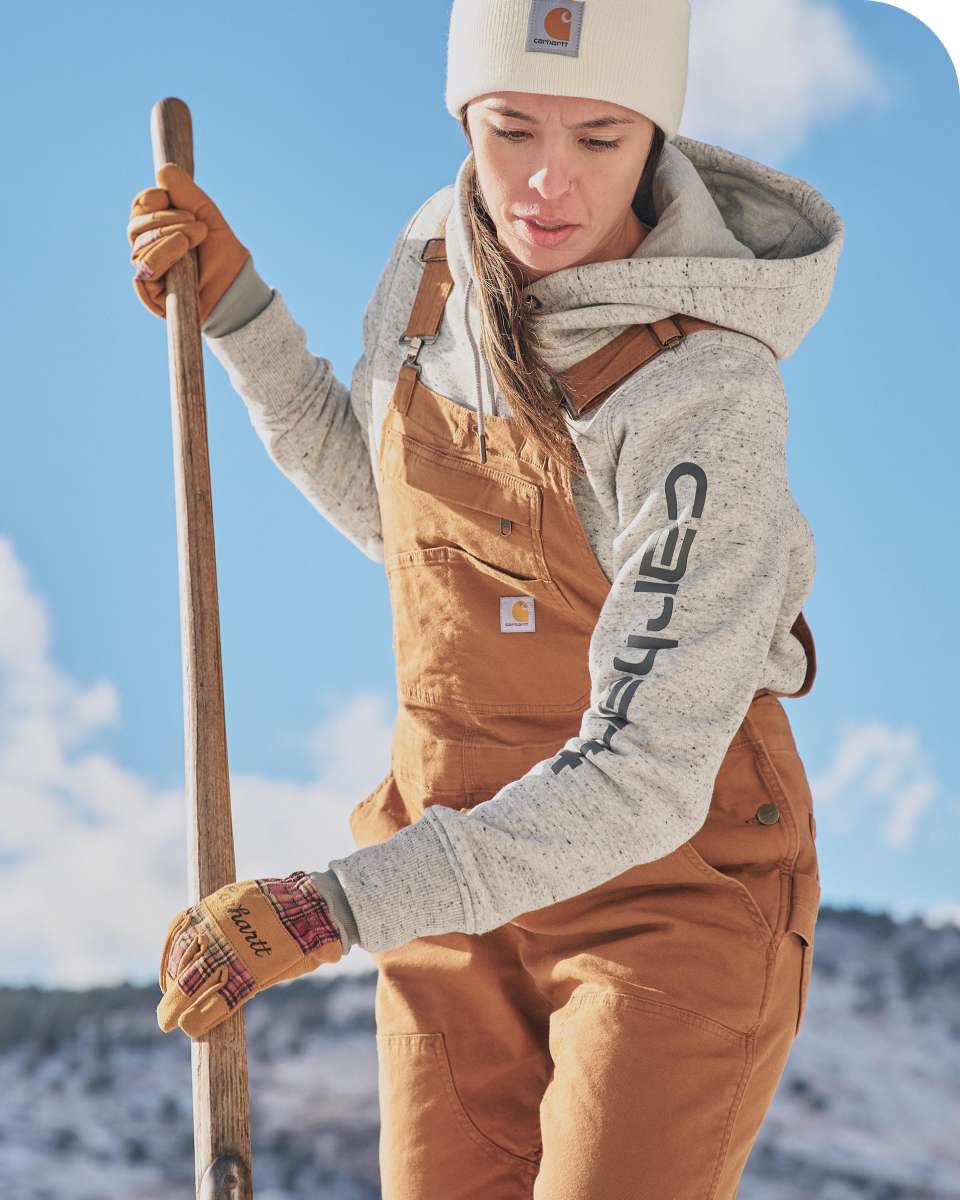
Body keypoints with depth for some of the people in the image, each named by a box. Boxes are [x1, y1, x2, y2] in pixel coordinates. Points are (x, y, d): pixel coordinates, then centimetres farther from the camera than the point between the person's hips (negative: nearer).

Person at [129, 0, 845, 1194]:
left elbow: (645, 780, -30)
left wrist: (332, 910, -37)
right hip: (480, 865, 6)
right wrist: (230, 305, 1)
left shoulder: (707, 402, -28)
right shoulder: (446, 248, -5)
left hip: (680, 882, -6)